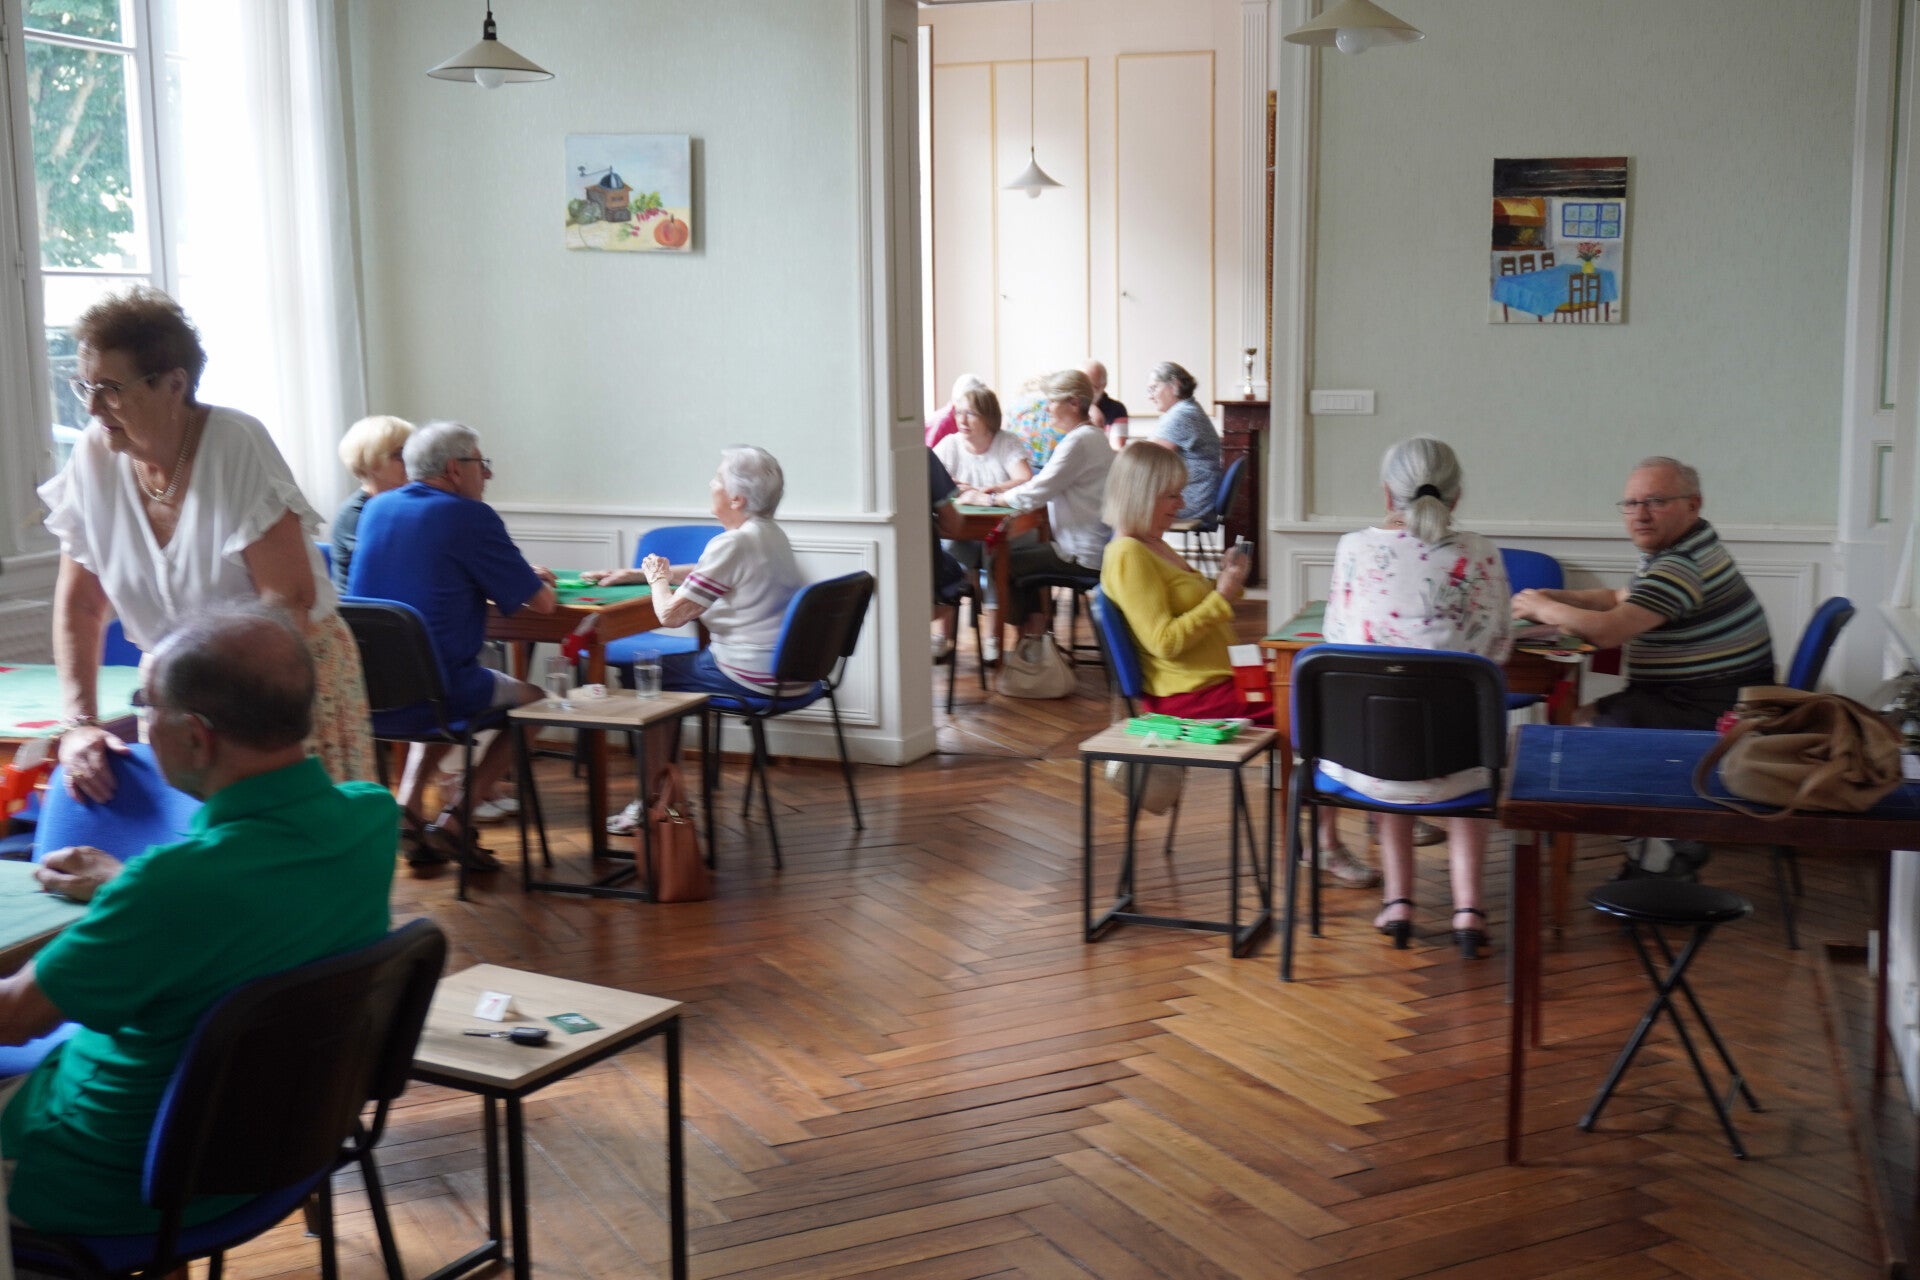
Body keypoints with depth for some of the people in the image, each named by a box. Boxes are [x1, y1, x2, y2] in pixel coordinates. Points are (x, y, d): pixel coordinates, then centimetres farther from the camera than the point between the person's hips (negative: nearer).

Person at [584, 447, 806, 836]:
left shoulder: (733, 545, -19)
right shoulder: (772, 535, 11)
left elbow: (670, 614, -18)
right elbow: (703, 576, 25)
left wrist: (657, 578, 3)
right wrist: (635, 573, 26)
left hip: (750, 676, -9)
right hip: (788, 670, 9)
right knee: (675, 664, 24)